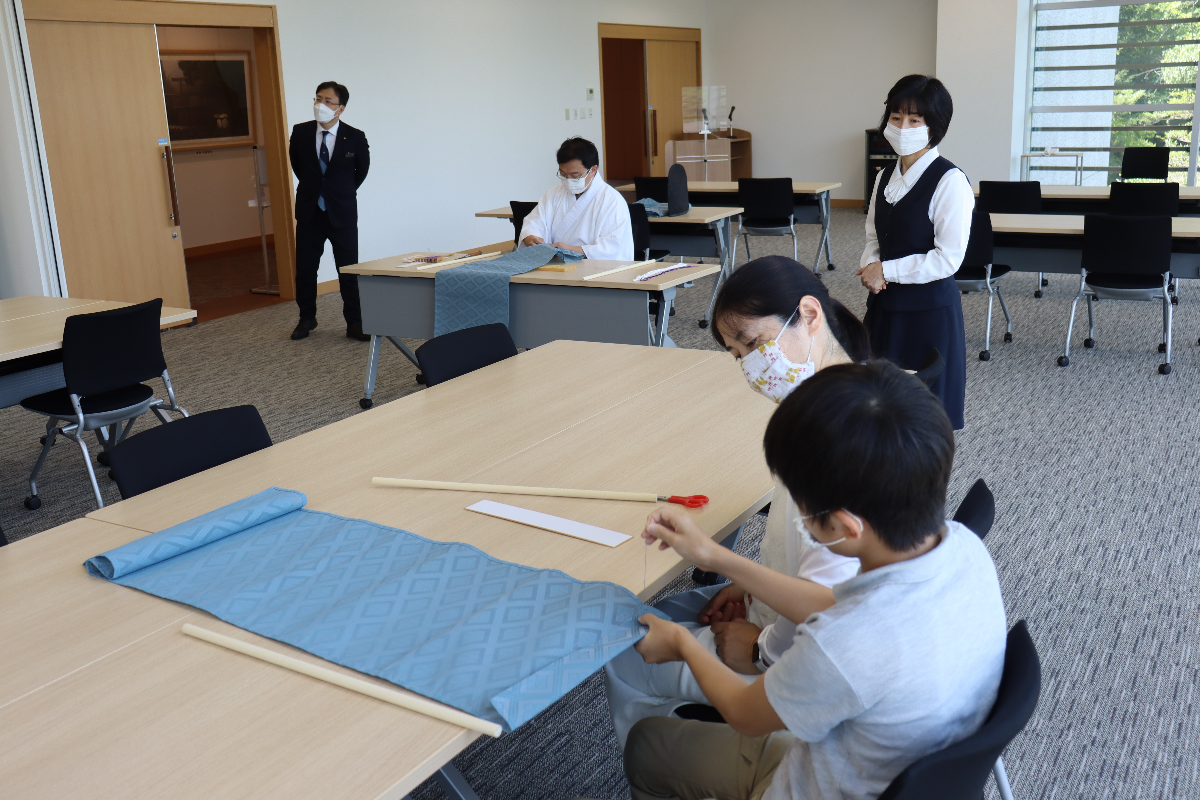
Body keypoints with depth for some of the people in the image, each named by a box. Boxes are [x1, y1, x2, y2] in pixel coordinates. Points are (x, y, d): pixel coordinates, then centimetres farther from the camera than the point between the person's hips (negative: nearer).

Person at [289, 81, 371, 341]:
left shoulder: (355, 137, -8)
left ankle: (354, 323, 11)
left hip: (343, 213, -2)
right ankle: (307, 319, 25)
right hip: (309, 212, 2)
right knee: (305, 269, 9)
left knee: (349, 270, 2)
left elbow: (362, 169, 10)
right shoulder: (300, 132, -3)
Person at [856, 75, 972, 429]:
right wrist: (870, 267, -5)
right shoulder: (886, 176, 9)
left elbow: (948, 259, -18)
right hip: (885, 306, 7)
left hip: (929, 310, -7)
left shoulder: (950, 181, -14)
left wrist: (886, 271, -14)